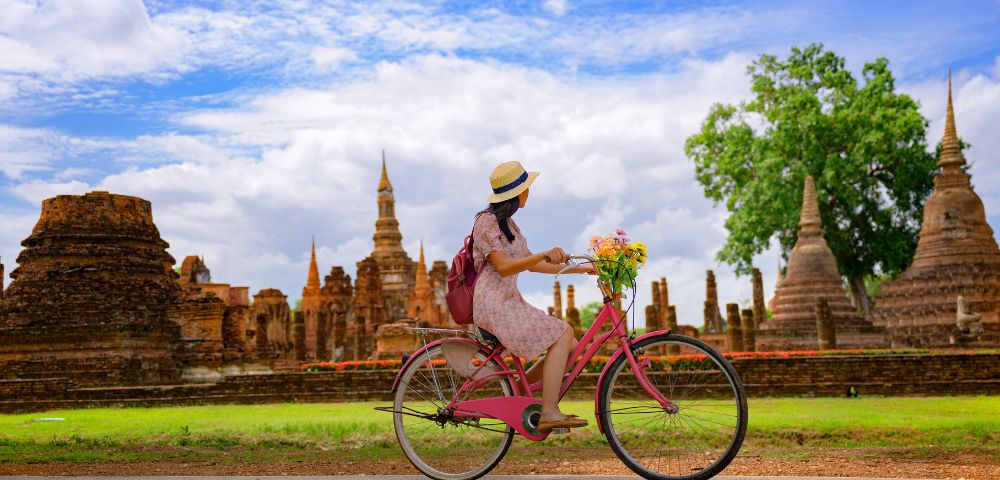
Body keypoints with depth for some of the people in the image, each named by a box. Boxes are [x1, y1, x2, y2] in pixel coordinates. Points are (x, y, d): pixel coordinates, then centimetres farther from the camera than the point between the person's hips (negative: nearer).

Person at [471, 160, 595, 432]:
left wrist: (578, 269, 15)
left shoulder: (507, 222, 19)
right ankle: (549, 413, -21)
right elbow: (503, 267, -21)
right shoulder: (487, 221, -9)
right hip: (493, 302, -9)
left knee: (571, 346, -2)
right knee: (563, 335, -20)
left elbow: (532, 265, 20)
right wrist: (544, 255, -33)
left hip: (511, 301, 9)